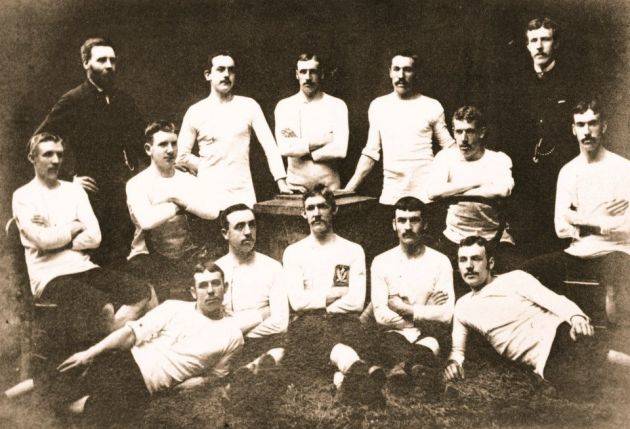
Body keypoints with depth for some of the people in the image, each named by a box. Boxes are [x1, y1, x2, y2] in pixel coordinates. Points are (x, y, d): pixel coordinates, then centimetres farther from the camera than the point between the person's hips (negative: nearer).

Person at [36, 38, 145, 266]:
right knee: (91, 253, 1)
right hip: (89, 188, -4)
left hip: (120, 187, 4)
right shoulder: (72, 101, -8)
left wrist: (133, 163, 12)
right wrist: (69, 177, -11)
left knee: (121, 252, 6)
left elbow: (139, 135, 27)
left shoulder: (124, 100, 7)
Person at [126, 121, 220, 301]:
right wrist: (180, 205, -8)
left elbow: (212, 211, -6)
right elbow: (147, 220, -23)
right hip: (149, 259, -4)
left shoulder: (188, 180, 11)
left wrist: (179, 198, -10)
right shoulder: (137, 183, -3)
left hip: (187, 257, 5)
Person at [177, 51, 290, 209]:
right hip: (209, 193, 0)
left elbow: (270, 146, 1)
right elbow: (182, 156, 8)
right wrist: (208, 168, 3)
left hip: (243, 192, 1)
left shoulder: (249, 106, 5)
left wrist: (282, 182, -7)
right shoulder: (195, 112, 4)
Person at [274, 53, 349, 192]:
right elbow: (284, 148, -9)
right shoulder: (284, 106, 4)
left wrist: (297, 147, -7)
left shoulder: (337, 105, 1)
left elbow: (340, 150, -11)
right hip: (296, 187, 1)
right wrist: (322, 140, -11)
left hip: (328, 186, 0)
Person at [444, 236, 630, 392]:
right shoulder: (462, 308, 19)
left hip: (558, 331, -1)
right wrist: (453, 362, 0)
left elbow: (555, 300, -3)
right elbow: (458, 349, 24)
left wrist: (576, 316, -25)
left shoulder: (514, 279, 10)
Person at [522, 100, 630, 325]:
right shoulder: (568, 171, 10)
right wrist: (601, 219, -9)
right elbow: (561, 228, 2)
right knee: (527, 272, -16)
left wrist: (581, 221, -9)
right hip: (578, 252, 5)